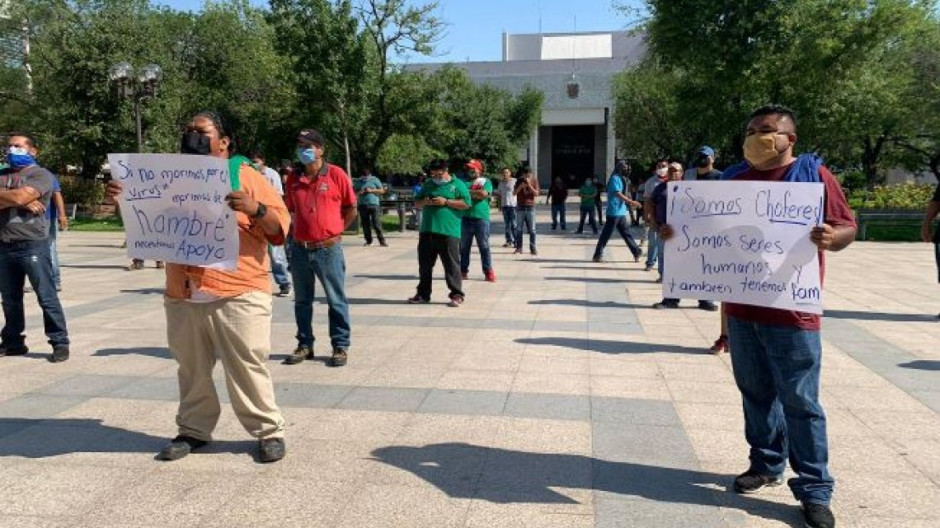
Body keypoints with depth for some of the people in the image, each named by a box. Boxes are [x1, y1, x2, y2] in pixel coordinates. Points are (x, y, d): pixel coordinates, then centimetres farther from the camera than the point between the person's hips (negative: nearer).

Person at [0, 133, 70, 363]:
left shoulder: (40, 175, -3)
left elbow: (20, 196, -16)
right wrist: (20, 202, -11)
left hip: (32, 245, -6)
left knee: (46, 296, -5)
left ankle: (60, 343, -1)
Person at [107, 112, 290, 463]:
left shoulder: (247, 177, 0)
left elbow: (281, 228, -5)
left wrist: (255, 209, -24)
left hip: (237, 295, -5)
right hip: (183, 295, 5)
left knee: (247, 367, -1)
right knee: (191, 368, 14)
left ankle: (269, 431, 10)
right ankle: (194, 430, 28)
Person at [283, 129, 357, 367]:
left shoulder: (336, 175, -5)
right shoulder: (293, 179, 7)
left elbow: (351, 209, 2)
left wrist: (335, 231, 4)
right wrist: (300, 231, 10)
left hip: (328, 248, -4)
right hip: (300, 248, 5)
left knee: (336, 301, 4)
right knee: (302, 301, 13)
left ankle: (340, 346, 14)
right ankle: (305, 345, 25)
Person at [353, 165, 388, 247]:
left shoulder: (375, 180, 4)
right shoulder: (357, 181, 8)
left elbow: (382, 191, 2)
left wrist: (371, 190, -10)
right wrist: (359, 192, -9)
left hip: (374, 204, -2)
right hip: (363, 205, 2)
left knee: (377, 224, -7)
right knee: (365, 225, 4)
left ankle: (382, 241, -3)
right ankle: (368, 241, 15)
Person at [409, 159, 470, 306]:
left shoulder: (457, 184, 2)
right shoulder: (428, 184, 19)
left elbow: (466, 204, -7)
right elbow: (416, 201, 23)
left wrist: (446, 202, -14)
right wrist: (424, 202, -1)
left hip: (449, 232, -6)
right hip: (427, 231, 6)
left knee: (451, 264, -3)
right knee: (425, 264, 11)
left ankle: (457, 295, 4)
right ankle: (423, 294, 21)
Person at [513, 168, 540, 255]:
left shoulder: (534, 180, 1)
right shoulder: (519, 180, 4)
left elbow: (536, 194, -6)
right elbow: (514, 193, -1)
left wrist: (529, 185, -16)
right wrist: (520, 186, -16)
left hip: (530, 207, -1)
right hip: (520, 207, 1)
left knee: (532, 230, -2)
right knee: (519, 229, 1)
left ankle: (533, 248, 1)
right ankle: (519, 248, 6)